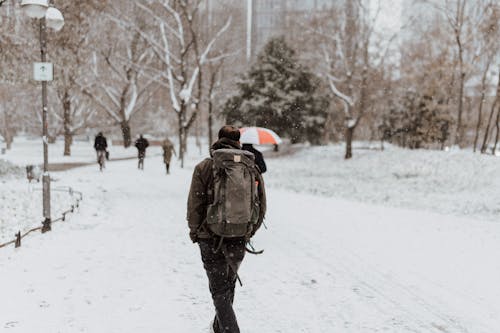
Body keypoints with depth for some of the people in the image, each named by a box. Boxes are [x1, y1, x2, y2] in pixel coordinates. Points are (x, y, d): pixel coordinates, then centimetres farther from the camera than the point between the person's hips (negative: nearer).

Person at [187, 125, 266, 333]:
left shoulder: (204, 168, -8)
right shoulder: (252, 168, 0)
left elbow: (194, 206, -7)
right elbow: (261, 208, 4)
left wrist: (194, 232, 8)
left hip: (211, 239, -3)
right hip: (239, 240, 4)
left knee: (219, 290, 6)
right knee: (228, 284, 23)